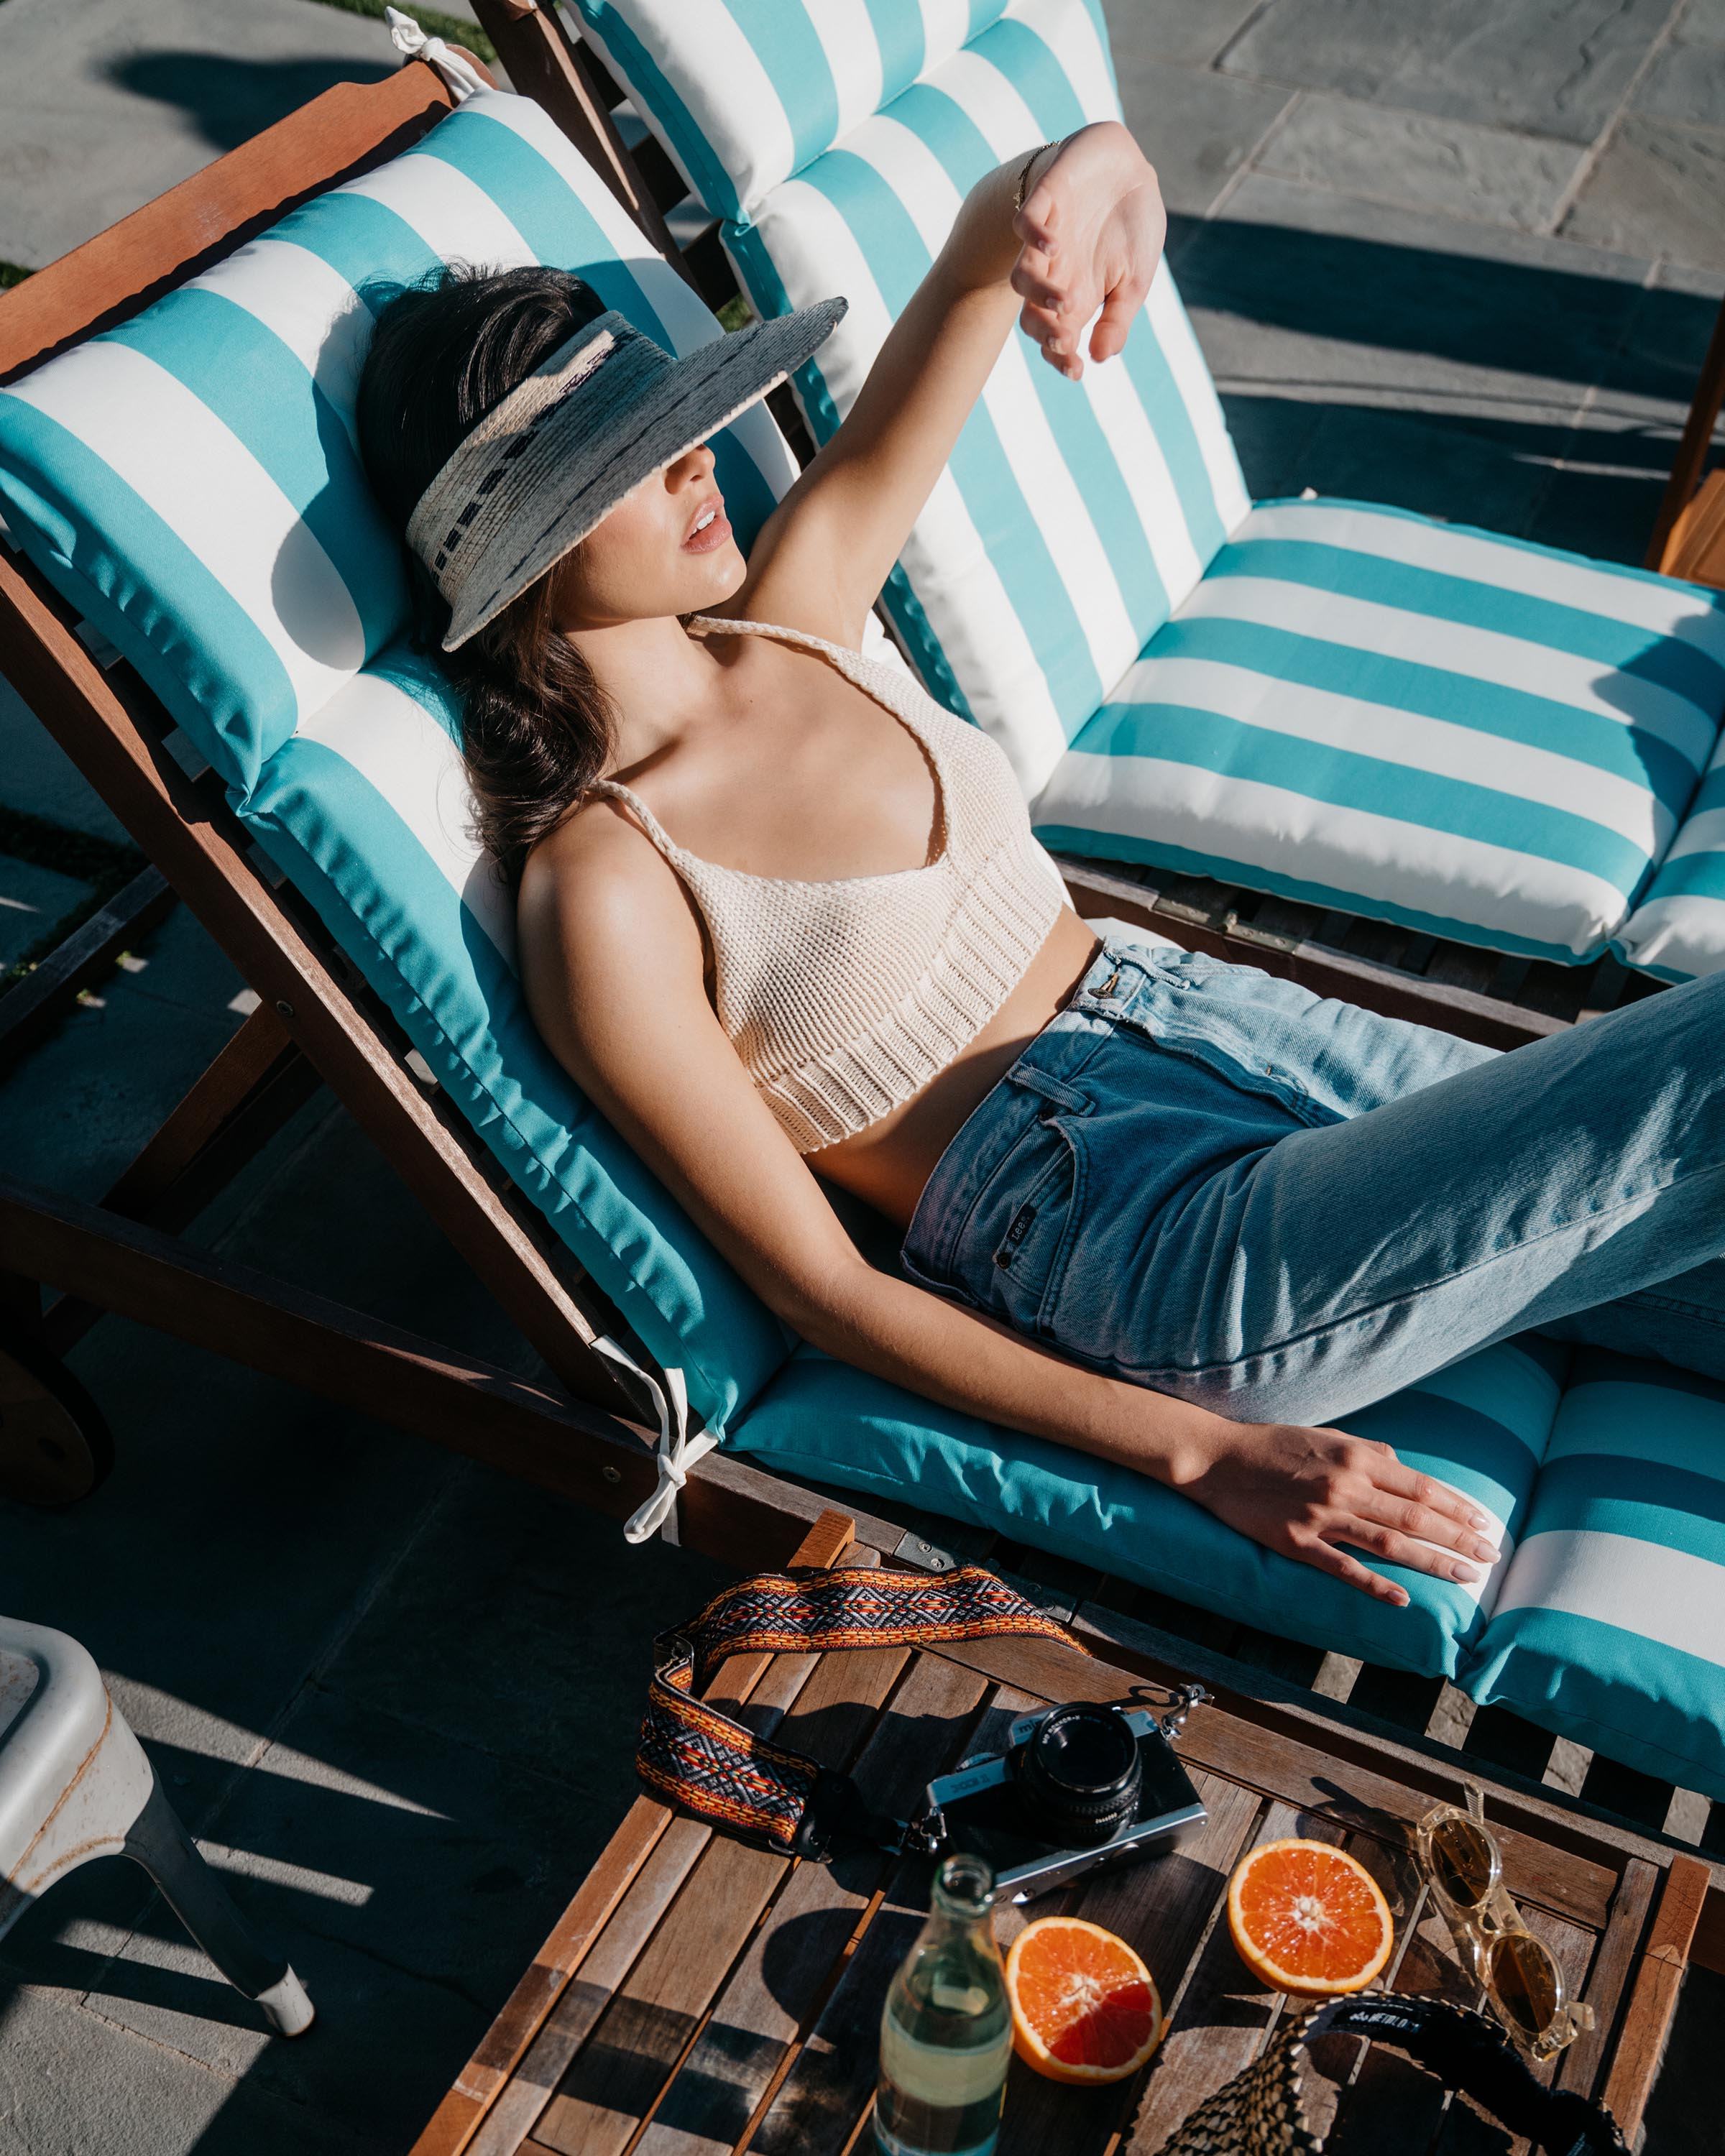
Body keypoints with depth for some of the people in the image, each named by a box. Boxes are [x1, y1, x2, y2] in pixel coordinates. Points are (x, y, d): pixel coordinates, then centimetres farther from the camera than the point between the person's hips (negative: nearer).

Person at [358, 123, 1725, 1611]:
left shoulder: (792, 610, 2)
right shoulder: (605, 894, -16)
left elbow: (982, 257, 0)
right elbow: (822, 1289, -13)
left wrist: (1064, 183, -26)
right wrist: (1203, 1453, -17)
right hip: (1139, 1239, -7)